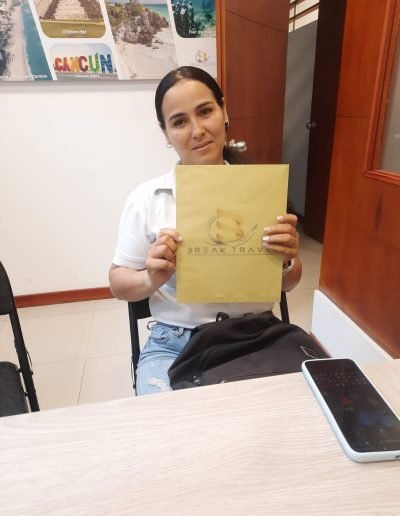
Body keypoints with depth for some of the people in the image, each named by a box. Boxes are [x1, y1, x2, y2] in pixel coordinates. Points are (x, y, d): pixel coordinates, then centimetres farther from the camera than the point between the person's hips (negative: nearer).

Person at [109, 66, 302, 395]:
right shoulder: (146, 198, -4)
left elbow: (287, 284, 6)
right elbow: (119, 284, 1)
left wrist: (286, 261, -17)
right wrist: (152, 280, -21)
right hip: (174, 345, -1)